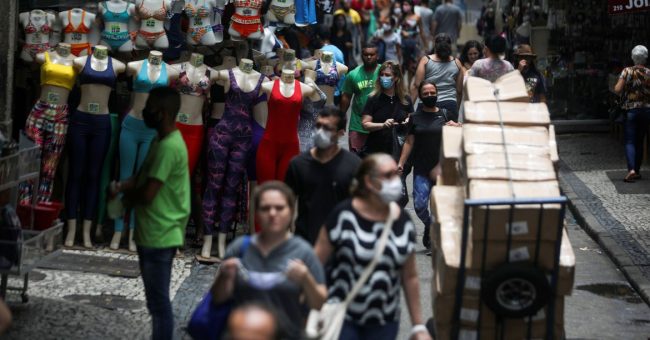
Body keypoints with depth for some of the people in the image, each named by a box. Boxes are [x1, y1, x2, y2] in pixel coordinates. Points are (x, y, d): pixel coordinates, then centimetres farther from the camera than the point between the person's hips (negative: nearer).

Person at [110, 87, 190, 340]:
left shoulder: (169, 147, -21)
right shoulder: (160, 141, 11)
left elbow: (147, 194, -24)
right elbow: (144, 177, 19)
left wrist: (125, 199, -3)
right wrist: (122, 186, -2)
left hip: (160, 236, -10)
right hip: (152, 233, 10)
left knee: (159, 302, -2)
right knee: (156, 301, 18)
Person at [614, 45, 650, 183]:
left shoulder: (627, 71, -7)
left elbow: (617, 89, -11)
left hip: (631, 110, -2)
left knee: (630, 142, -3)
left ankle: (631, 170, -22)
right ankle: (637, 171, 17)